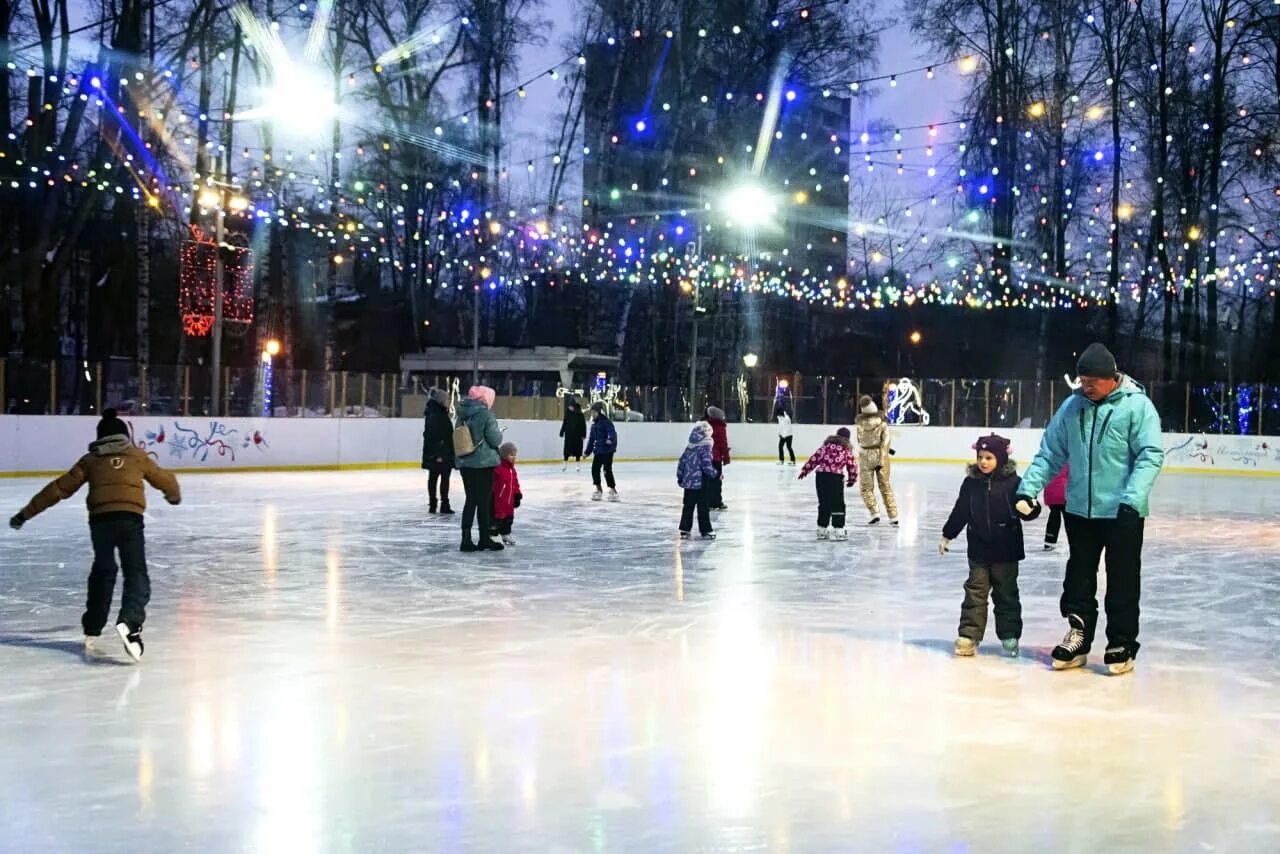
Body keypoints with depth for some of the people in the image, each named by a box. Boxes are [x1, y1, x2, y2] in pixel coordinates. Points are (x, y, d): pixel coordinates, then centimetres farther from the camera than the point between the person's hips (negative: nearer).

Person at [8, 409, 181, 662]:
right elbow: (166, 481, 27)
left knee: (103, 572, 23)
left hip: (100, 519, 2)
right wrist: (174, 496, 51)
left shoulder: (91, 459, 17)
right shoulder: (138, 456, 17)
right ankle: (129, 622, -26)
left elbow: (59, 488, 13)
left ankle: (92, 631, 26)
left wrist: (26, 513, 18)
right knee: (136, 574, 0)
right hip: (130, 518, -2)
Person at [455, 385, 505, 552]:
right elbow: (495, 439, -14)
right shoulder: (485, 414, -14)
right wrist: (499, 433, 6)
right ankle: (484, 539, 11)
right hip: (483, 463, -6)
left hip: (465, 463, 6)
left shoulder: (463, 414, 6)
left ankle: (466, 539, 10)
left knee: (471, 500, 12)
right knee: (484, 501, 4)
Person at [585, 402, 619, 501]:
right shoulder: (594, 423, 13)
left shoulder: (606, 421, -12)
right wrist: (588, 451, 23)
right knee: (595, 469, 9)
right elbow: (592, 438, 20)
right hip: (598, 451, 8)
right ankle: (599, 490, 23)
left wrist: (610, 439, -47)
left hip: (607, 450, -8)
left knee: (607, 469, -8)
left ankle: (613, 490, 1)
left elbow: (612, 432, -26)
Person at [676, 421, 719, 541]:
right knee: (703, 507, 1)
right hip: (701, 483, -6)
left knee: (688, 506, 12)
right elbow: (706, 466, -19)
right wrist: (715, 474, -5)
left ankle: (684, 530, 14)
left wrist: (680, 477, 21)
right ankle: (706, 531, 6)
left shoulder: (689, 448, 7)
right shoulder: (705, 449, -14)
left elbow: (682, 462, 11)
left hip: (688, 482, 6)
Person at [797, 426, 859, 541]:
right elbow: (852, 465, 10)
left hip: (821, 475, 4)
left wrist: (805, 470, 18)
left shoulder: (827, 445, 16)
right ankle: (839, 531, 4)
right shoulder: (847, 449, 9)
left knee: (823, 504, 15)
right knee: (838, 504, 6)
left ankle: (821, 530, 20)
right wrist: (852, 479, 24)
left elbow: (815, 458, 13)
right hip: (835, 477, -3)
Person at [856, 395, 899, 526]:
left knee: (867, 488, 12)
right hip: (880, 456, 1)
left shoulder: (860, 423, -10)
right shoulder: (882, 422, -12)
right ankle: (893, 517, 11)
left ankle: (875, 514, -3)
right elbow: (885, 442, -16)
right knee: (885, 487, 12)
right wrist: (881, 461, -14)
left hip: (865, 456, -1)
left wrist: (887, 449, 9)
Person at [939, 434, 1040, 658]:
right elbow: (960, 512, 10)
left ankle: (1010, 635, 21)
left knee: (1006, 594, 10)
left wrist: (1029, 508, -34)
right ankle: (969, 636, 5)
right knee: (975, 593, 3)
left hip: (1005, 551, -2)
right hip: (979, 550, 2)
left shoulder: (1013, 482, -8)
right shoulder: (971, 482, 1)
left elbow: (1027, 508, -10)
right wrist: (947, 536, 14)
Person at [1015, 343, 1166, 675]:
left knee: (1122, 582, 6)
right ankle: (1077, 637, 24)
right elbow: (1051, 452, 7)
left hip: (1122, 513, -4)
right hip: (1079, 510, 5)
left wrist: (1132, 499, -26)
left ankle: (1123, 645, 17)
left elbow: (1151, 455, -15)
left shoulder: (1137, 406, -10)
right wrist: (1028, 489, -4)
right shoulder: (1072, 406, 3)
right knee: (1078, 577, 13)